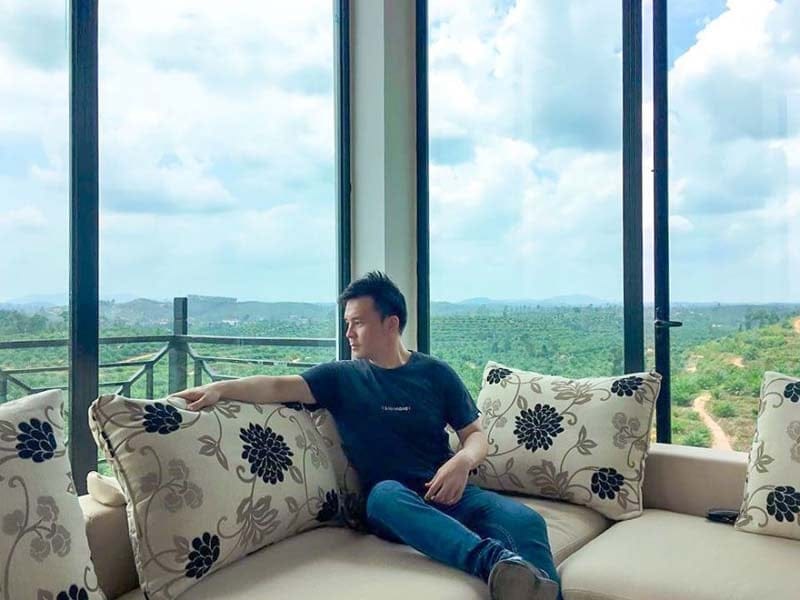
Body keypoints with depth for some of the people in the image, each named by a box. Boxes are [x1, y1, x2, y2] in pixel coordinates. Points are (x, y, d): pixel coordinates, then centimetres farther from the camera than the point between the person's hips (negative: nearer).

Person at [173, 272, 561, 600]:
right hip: (391, 503, -2)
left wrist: (462, 462, -13)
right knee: (385, 492, -41)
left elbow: (477, 435, 11)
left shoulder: (436, 374, 11)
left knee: (525, 520, -30)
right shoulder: (342, 377, 8)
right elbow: (280, 387, -6)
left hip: (446, 492, 2)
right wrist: (220, 388, -24)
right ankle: (497, 562, -58)